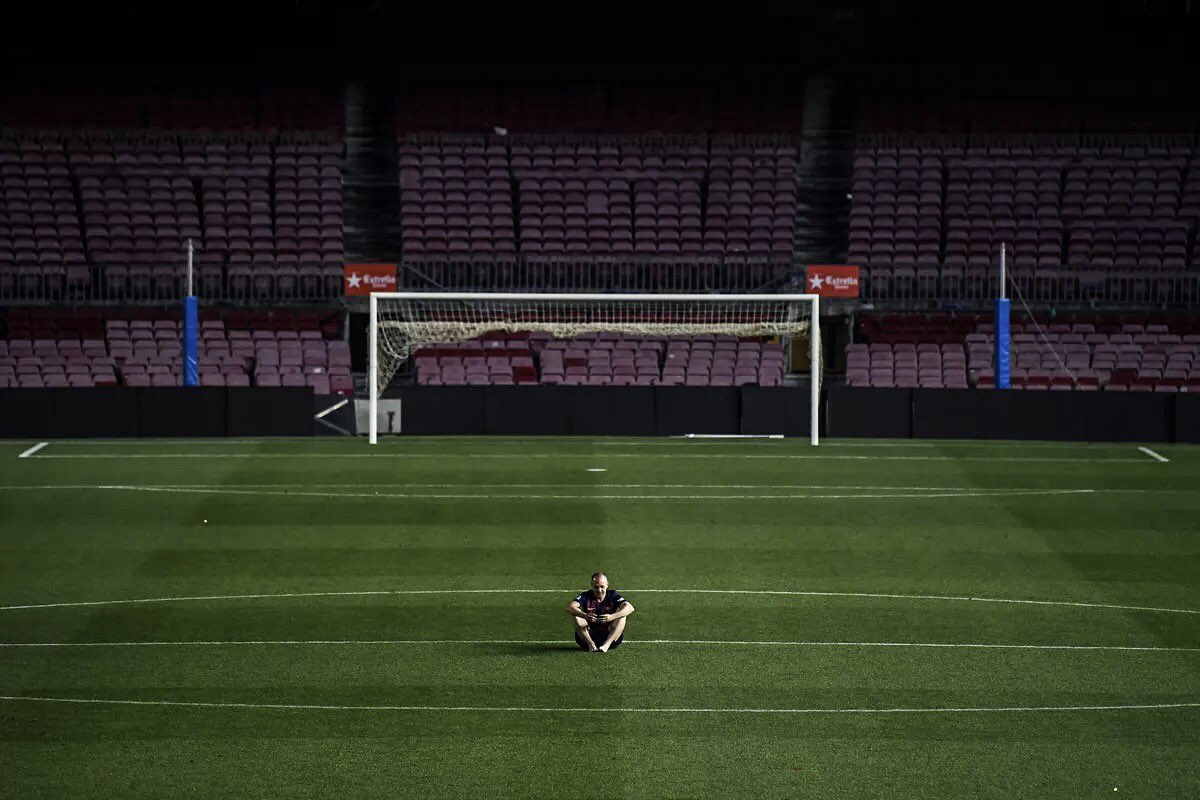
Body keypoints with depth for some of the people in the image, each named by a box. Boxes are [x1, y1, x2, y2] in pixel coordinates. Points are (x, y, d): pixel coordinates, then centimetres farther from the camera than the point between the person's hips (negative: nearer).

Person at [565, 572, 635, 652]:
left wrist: (612, 617, -38)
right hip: (589, 637, 0)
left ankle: (606, 644, -29)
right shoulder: (585, 596, -2)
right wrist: (584, 616, -41)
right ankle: (591, 644, -21)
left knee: (621, 615, -21)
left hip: (610, 637, 0)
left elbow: (630, 608, -20)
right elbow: (569, 608, -21)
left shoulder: (613, 595, -2)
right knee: (575, 616, -19)